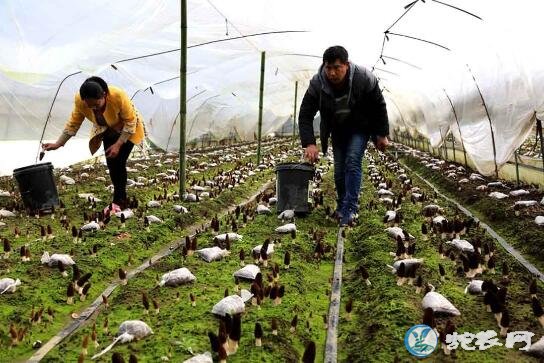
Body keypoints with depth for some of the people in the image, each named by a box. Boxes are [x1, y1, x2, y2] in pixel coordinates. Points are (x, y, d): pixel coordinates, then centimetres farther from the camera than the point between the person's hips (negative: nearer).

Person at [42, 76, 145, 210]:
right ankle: (120, 199, 15)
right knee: (111, 163, -2)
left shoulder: (118, 96, -40)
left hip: (127, 130, -4)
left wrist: (118, 144, -29)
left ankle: (119, 201, -1)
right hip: (107, 131, 4)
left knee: (118, 162, -13)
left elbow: (130, 122, -26)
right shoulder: (80, 100, -29)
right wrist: (58, 144, -16)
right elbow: (73, 124, -13)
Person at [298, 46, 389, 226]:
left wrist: (382, 135, -9)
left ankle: (350, 208, -16)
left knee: (353, 162, -19)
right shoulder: (317, 84, -25)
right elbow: (305, 115, -21)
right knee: (339, 169, 2)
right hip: (337, 130, 3)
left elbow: (379, 107, -13)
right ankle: (341, 206, 23)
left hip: (361, 128, -2)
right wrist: (309, 143, -33)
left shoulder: (364, 78, -28)